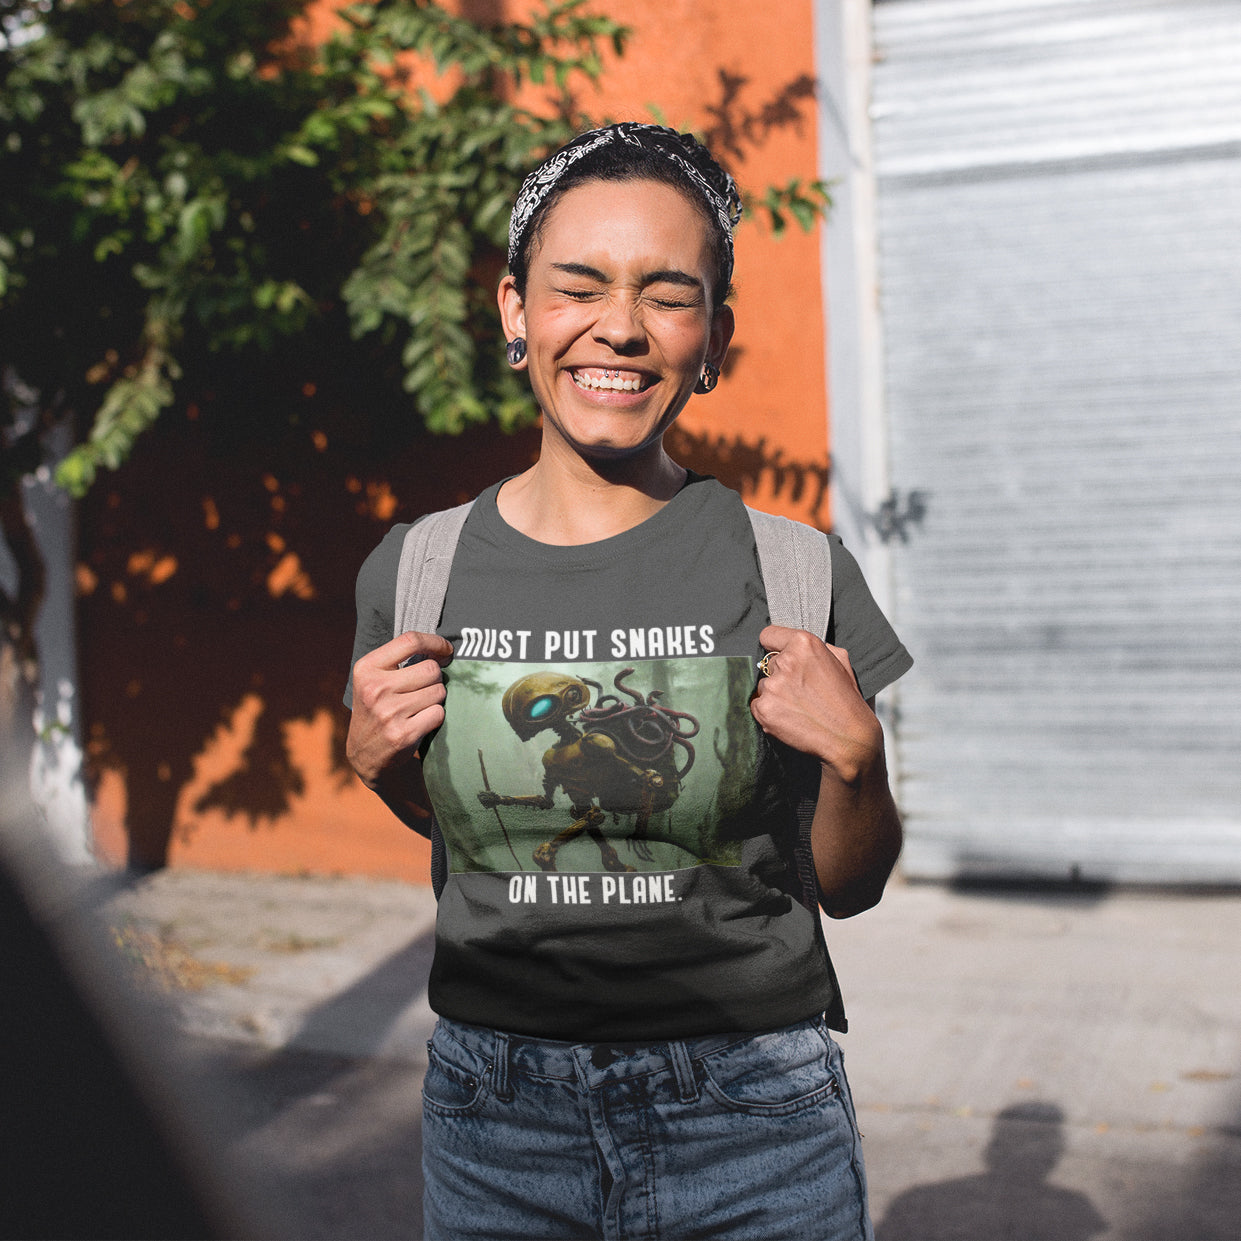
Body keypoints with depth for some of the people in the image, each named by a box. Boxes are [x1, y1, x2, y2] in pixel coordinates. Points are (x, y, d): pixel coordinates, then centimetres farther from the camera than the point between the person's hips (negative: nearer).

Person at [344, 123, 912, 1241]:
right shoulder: (414, 570, -3)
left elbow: (848, 889, 0)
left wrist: (855, 758, -18)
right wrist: (375, 762, -6)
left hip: (751, 1114, -1)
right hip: (495, 1110, 2)